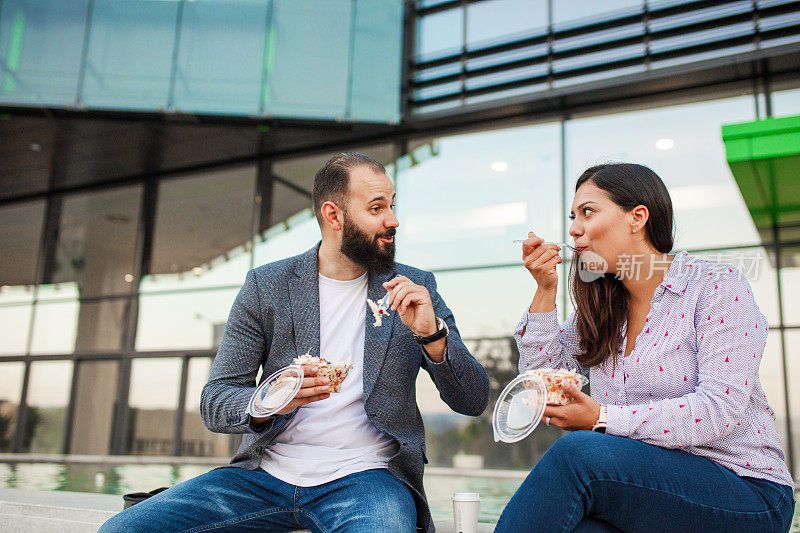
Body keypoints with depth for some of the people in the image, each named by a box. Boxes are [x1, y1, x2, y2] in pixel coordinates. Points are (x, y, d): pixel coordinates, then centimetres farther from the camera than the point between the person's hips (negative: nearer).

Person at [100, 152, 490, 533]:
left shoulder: (415, 288, 4)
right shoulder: (265, 286, 3)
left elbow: (473, 401, 1)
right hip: (266, 473, 1)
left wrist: (432, 334, -18)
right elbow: (213, 403, 1)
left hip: (364, 478, -1)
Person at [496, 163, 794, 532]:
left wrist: (602, 418, -22)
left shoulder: (716, 285, -7)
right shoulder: (601, 307, 12)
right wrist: (545, 290, 1)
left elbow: (721, 408, -18)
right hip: (647, 491, 4)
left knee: (578, 451, -30)